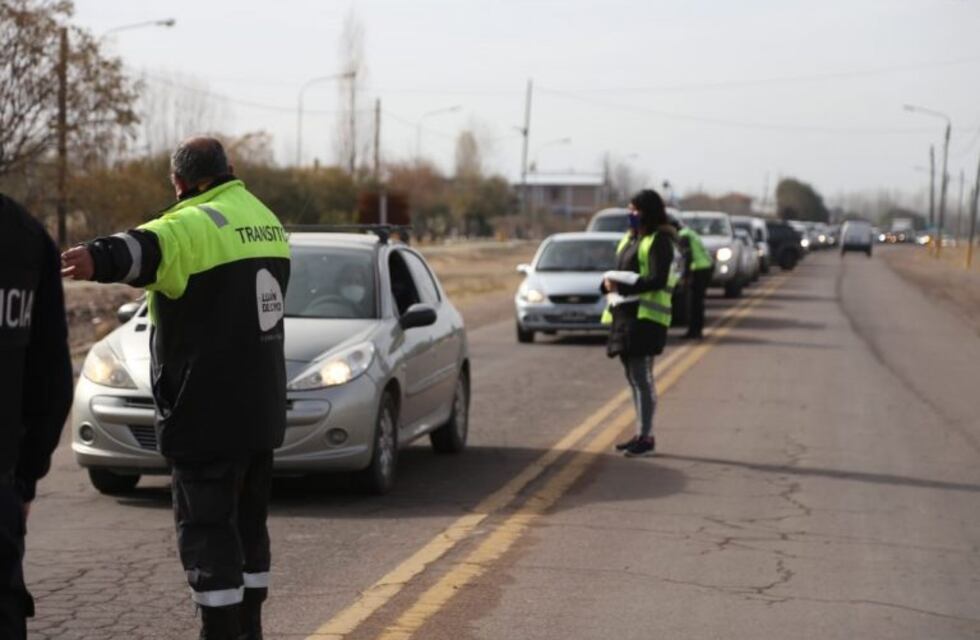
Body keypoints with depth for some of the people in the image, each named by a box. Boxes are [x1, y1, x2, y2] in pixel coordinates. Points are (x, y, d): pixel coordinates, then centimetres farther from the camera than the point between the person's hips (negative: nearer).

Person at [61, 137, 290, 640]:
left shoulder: (196, 224, -17)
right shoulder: (266, 221, 12)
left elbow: (151, 247, -40)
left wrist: (99, 258, -58)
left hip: (207, 413, -9)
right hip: (260, 410, 9)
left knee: (205, 527, -4)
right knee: (248, 521, 19)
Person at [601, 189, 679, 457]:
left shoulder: (659, 241, -8)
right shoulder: (630, 238, 18)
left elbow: (658, 280, -18)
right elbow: (618, 273, 20)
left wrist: (623, 285, -17)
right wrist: (608, 282, -3)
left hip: (646, 316, -9)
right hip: (624, 313, 9)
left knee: (641, 377, -9)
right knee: (634, 377, 12)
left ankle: (646, 437, -5)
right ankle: (640, 435, 18)